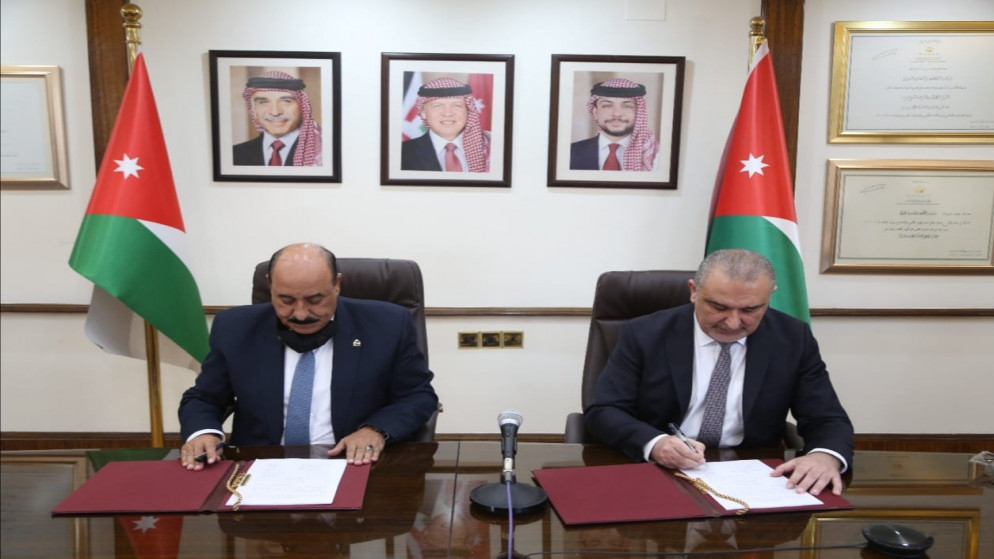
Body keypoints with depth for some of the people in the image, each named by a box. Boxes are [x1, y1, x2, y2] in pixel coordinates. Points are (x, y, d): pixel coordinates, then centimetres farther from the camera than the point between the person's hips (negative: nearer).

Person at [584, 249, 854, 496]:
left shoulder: (794, 339, -1)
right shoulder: (645, 334, -7)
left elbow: (828, 420, 1)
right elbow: (602, 411, -7)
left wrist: (826, 456, -23)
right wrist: (654, 444, -27)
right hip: (656, 473, -2)